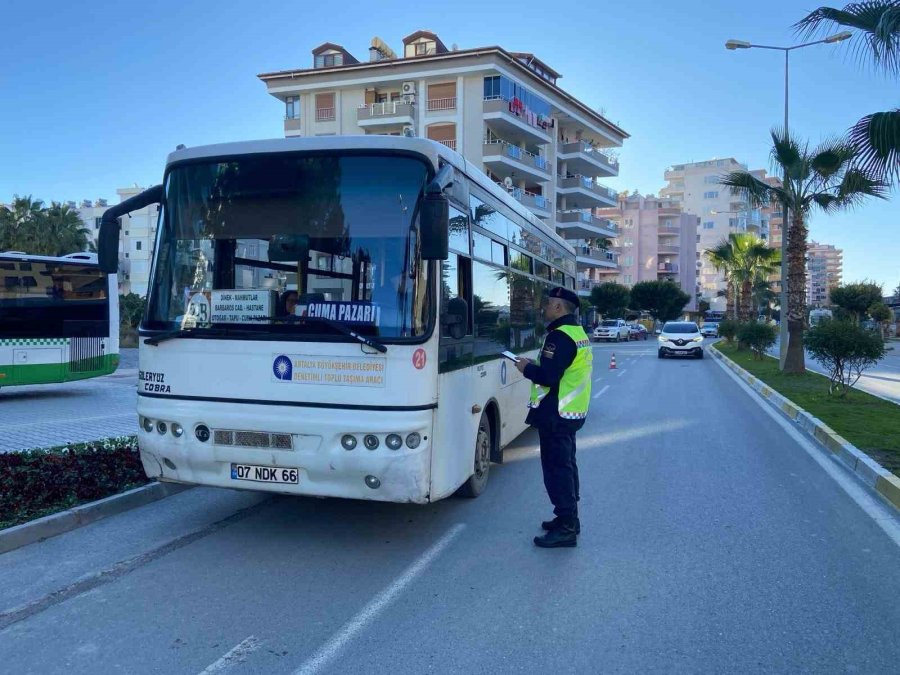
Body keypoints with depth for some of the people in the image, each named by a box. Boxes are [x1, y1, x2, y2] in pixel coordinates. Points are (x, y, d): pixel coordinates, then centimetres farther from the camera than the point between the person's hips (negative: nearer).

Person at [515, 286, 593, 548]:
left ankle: (566, 528, -1)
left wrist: (526, 368, -8)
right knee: (566, 465, 18)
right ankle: (569, 518, 28)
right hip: (572, 412, 11)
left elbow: (548, 376, -26)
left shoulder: (559, 336, -19)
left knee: (556, 469, -5)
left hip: (555, 415, -11)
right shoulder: (578, 332, 14)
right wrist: (535, 365, 12)